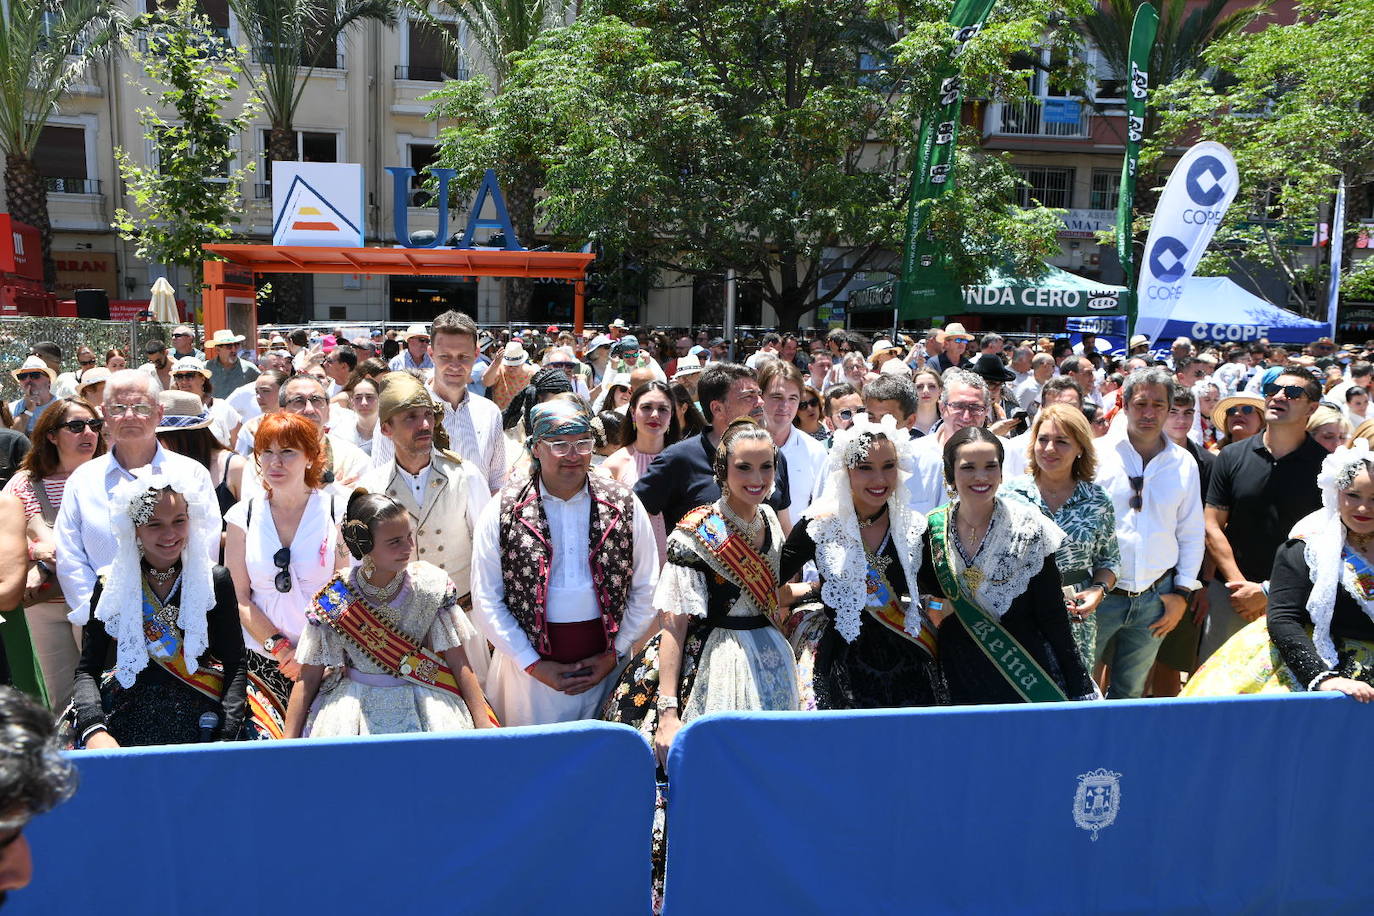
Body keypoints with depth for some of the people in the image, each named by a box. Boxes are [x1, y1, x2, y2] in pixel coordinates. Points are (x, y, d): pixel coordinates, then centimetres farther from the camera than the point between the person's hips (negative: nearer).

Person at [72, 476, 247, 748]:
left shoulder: (216, 581, 4)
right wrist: (94, 731, -17)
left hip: (200, 715, 0)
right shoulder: (110, 586, 6)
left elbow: (235, 666, 0)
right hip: (125, 719, 0)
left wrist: (227, 737, -15)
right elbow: (87, 671, 3)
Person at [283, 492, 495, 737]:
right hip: (354, 707, 0)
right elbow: (308, 678, -2)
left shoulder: (431, 585, -10)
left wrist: (483, 725, -10)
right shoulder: (333, 601, -10)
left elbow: (458, 661, -6)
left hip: (425, 706, 0)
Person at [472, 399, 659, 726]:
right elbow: (486, 600, -3)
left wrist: (614, 653, -3)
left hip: (604, 663, 1)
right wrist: (533, 664, -7)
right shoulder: (502, 511, -4)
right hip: (530, 669, -1)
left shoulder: (624, 505, -1)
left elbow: (645, 591, 4)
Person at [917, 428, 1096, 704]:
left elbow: (1052, 616, -7)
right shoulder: (931, 531, -2)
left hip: (1026, 675, -2)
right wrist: (934, 608, -8)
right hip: (959, 678, 2)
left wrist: (1080, 690, -8)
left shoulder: (1028, 528, -8)